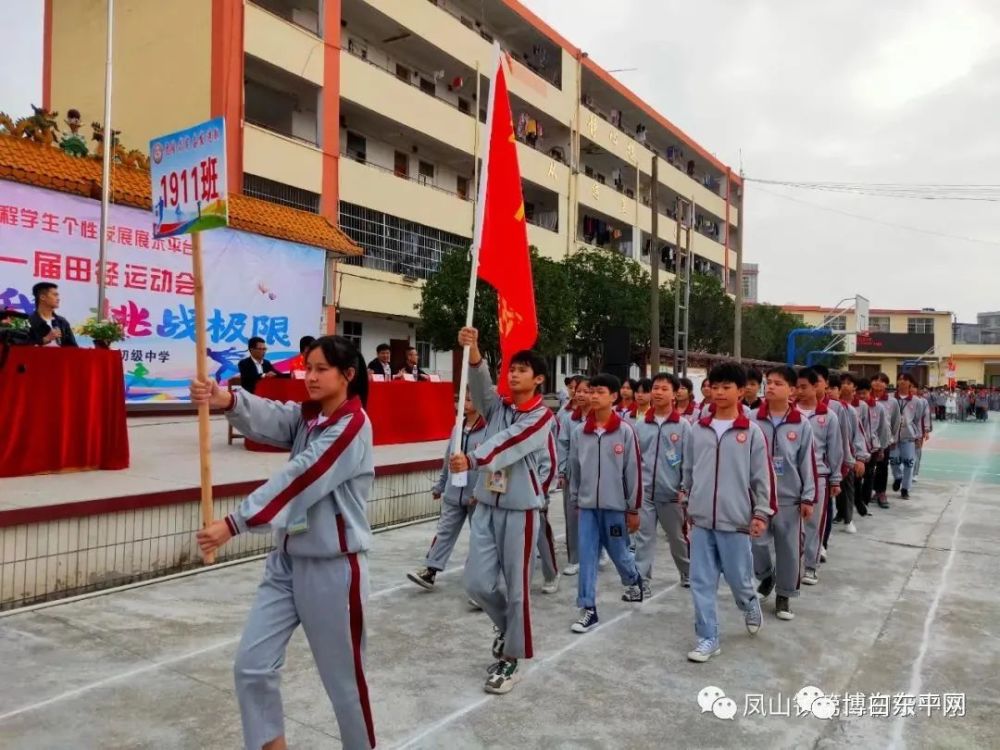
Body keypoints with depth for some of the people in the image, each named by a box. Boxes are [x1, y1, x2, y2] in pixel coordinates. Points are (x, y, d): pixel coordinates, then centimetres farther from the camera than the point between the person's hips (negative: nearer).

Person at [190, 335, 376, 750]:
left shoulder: (353, 426, -16)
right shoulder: (306, 417, 8)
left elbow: (297, 481, -24)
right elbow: (268, 417, -14)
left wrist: (233, 524, -27)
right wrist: (227, 400, -34)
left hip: (334, 567, -7)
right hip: (288, 559, 7)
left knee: (344, 677, 9)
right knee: (251, 666, 9)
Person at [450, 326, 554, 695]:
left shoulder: (542, 416, -8)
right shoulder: (497, 406, 7)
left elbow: (508, 446, -25)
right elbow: (481, 383, -14)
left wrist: (471, 460, -40)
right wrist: (472, 351, -33)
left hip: (520, 509, -5)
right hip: (486, 504, 5)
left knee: (516, 587, 4)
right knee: (477, 583, 5)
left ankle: (510, 660, 21)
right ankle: (507, 627, 35)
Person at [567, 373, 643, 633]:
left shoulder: (625, 430, -9)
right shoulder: (580, 432, 1)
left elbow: (634, 470, -6)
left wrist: (634, 508, -4)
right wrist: (575, 498, 15)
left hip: (615, 505, -3)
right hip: (587, 505, 3)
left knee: (619, 554, 12)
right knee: (587, 557, 1)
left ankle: (635, 581, 43)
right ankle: (588, 609, 10)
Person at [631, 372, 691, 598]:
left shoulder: (683, 425, -4)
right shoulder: (640, 425, 2)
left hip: (671, 492, -1)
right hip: (644, 491, 1)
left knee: (678, 537, 16)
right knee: (644, 537, 2)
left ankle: (688, 573, 38)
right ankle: (641, 582, 8)